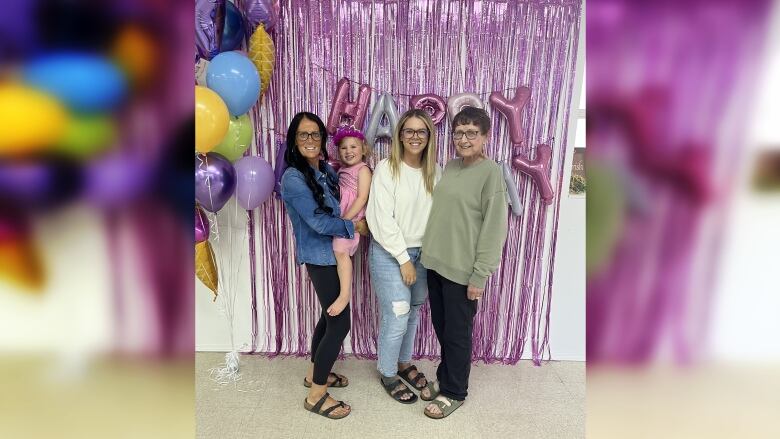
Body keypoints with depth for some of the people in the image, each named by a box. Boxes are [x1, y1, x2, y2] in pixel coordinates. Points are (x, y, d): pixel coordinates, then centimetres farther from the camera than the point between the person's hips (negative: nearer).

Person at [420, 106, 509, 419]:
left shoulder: (491, 172, -13)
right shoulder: (450, 166, 8)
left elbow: (495, 229, -15)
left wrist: (480, 276, -16)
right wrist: (431, 253, 14)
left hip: (463, 269, -7)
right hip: (436, 262, 7)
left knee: (457, 332, 8)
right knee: (441, 327, 19)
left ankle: (454, 392, 27)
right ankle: (444, 377, 39)